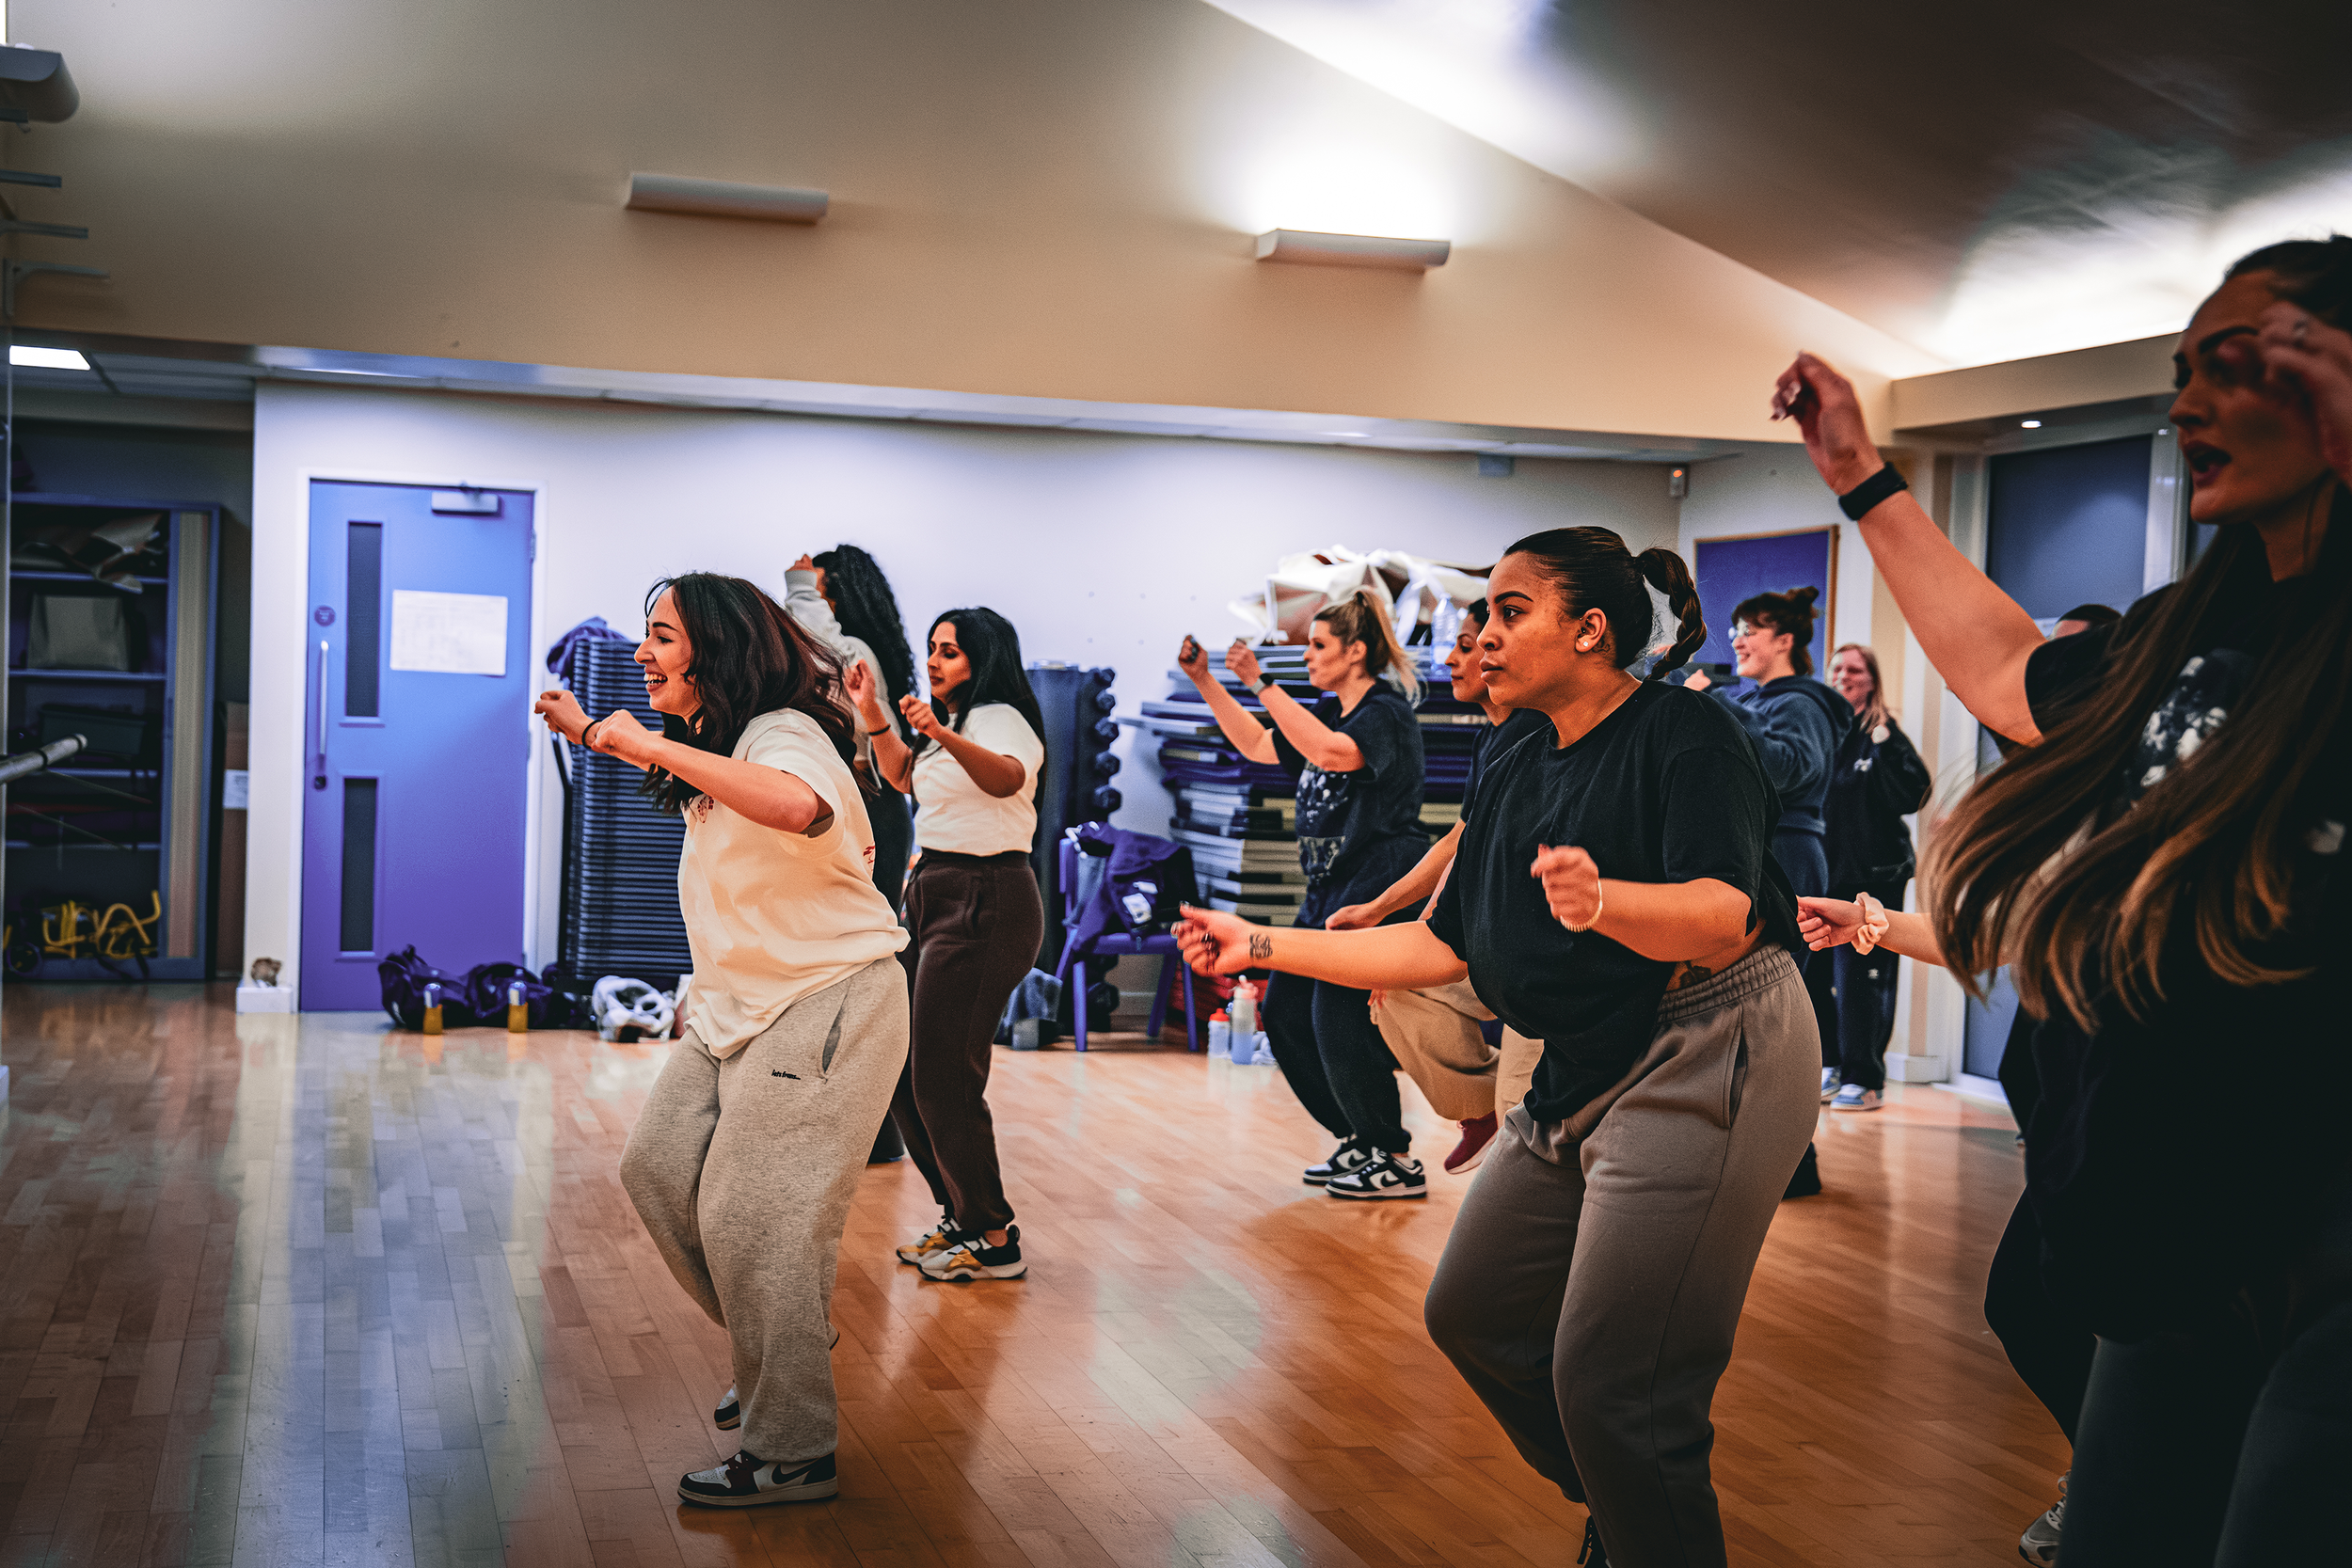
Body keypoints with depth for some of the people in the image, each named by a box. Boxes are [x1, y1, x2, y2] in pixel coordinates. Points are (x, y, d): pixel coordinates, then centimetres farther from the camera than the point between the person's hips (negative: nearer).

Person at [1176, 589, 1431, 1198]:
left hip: (1377, 888, -10)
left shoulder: (1386, 712, -13)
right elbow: (1258, 745, 24)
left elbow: (1333, 752, -32)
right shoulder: (1328, 712, 15)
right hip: (1330, 888, 10)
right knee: (1284, 1012, 10)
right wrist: (1204, 681, 16)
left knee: (1338, 1020, -12)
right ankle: (1359, 1142, 20)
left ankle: (1397, 1162, 0)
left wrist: (1261, 683, -30)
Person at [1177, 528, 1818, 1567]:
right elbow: (1442, 947, 14)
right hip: (1582, 1074, 9)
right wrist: (1265, 946, 12)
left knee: (1607, 1385, -12)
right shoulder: (1515, 779, 13)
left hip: (1708, 1060, -9)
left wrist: (1604, 902, -45)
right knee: (1472, 1315, 15)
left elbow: (1725, 923, -25)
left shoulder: (1686, 732, -12)